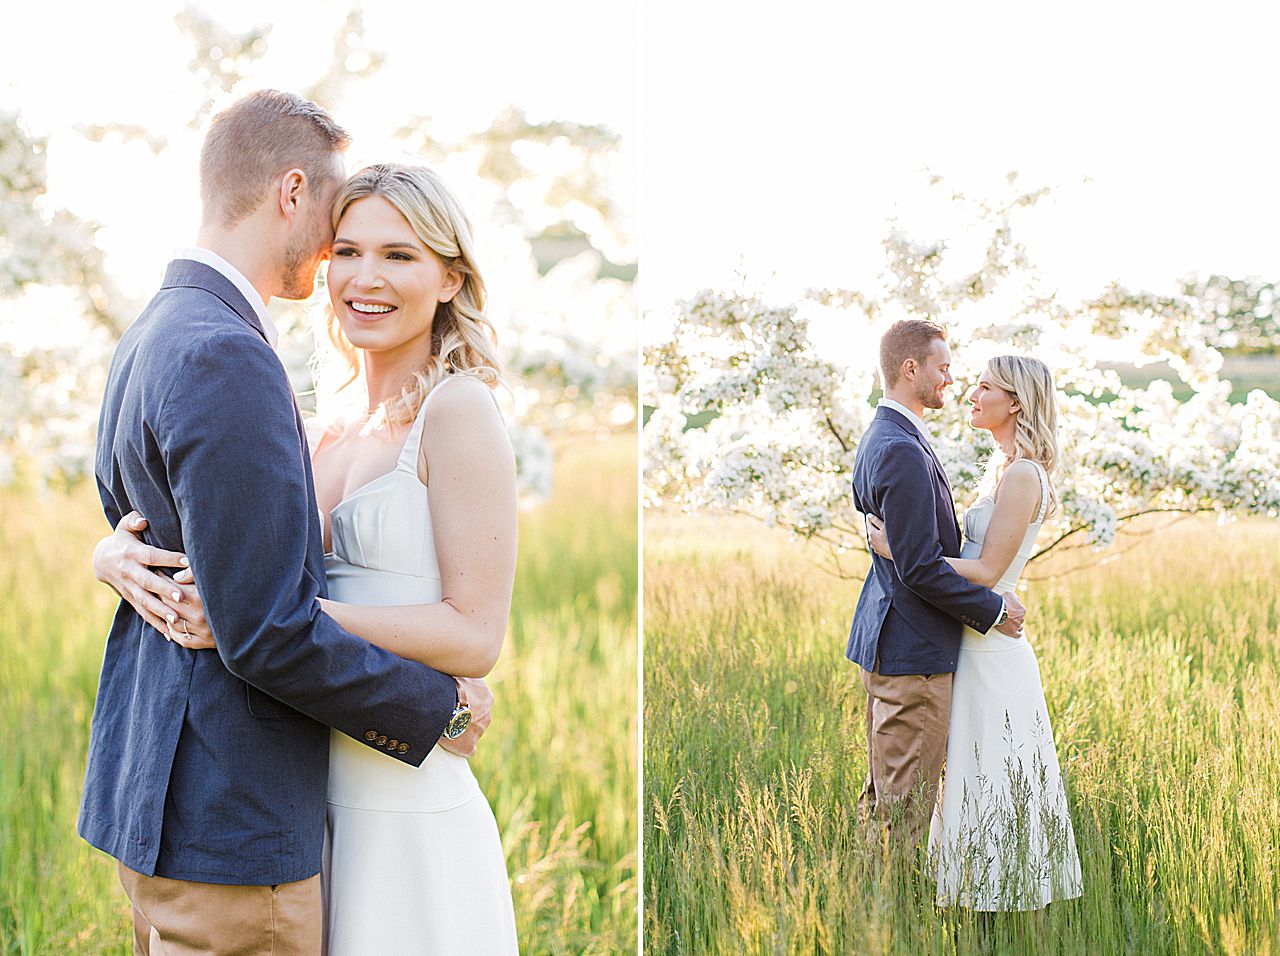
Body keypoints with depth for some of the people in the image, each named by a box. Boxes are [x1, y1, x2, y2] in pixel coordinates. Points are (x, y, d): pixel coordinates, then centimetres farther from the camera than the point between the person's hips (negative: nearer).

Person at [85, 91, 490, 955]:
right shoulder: (227, 362, -21)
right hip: (227, 824, -10)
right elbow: (268, 633, -23)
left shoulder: (148, 340, 11)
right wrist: (442, 706, -11)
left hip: (152, 783, 10)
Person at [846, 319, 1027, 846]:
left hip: (885, 641, 11)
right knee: (906, 807, -2)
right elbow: (920, 567, -23)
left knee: (882, 794, 18)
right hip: (914, 650, -11)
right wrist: (993, 609, -12)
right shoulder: (902, 451, -21)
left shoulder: (877, 440, 13)